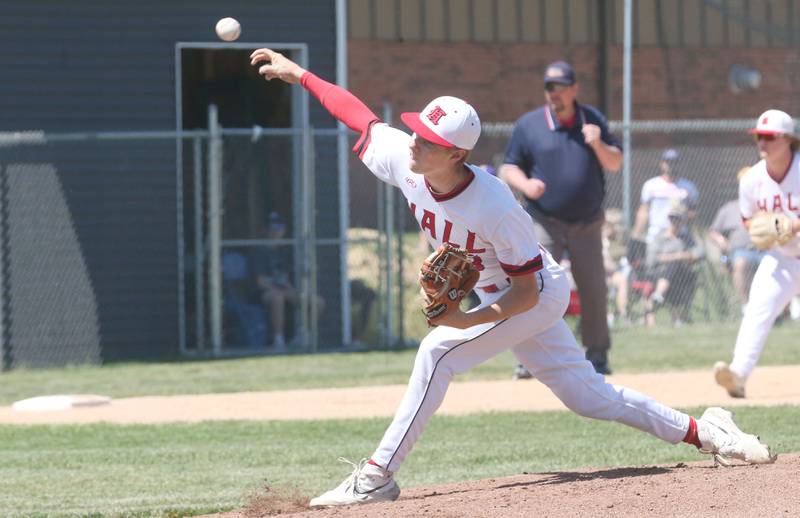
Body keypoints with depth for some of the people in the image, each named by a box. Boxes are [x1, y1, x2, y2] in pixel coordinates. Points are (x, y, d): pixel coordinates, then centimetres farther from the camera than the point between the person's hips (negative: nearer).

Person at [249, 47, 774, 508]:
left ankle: (377, 476, -18)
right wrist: (298, 73, -1)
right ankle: (700, 431, 23)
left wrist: (469, 320, -39)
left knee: (438, 353, -23)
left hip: (537, 294, -8)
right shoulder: (402, 159, -18)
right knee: (587, 393, 12)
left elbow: (526, 292, -28)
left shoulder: (495, 207, -36)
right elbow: (359, 114, -1)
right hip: (492, 297, 8)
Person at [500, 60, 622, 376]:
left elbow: (615, 164, 3)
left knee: (594, 290, 8)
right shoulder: (528, 125, -2)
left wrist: (598, 144, -17)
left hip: (587, 223, 3)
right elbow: (509, 167, 2)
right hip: (544, 222, -2)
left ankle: (597, 355, 22)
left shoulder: (594, 121, 4)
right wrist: (524, 184, -19)